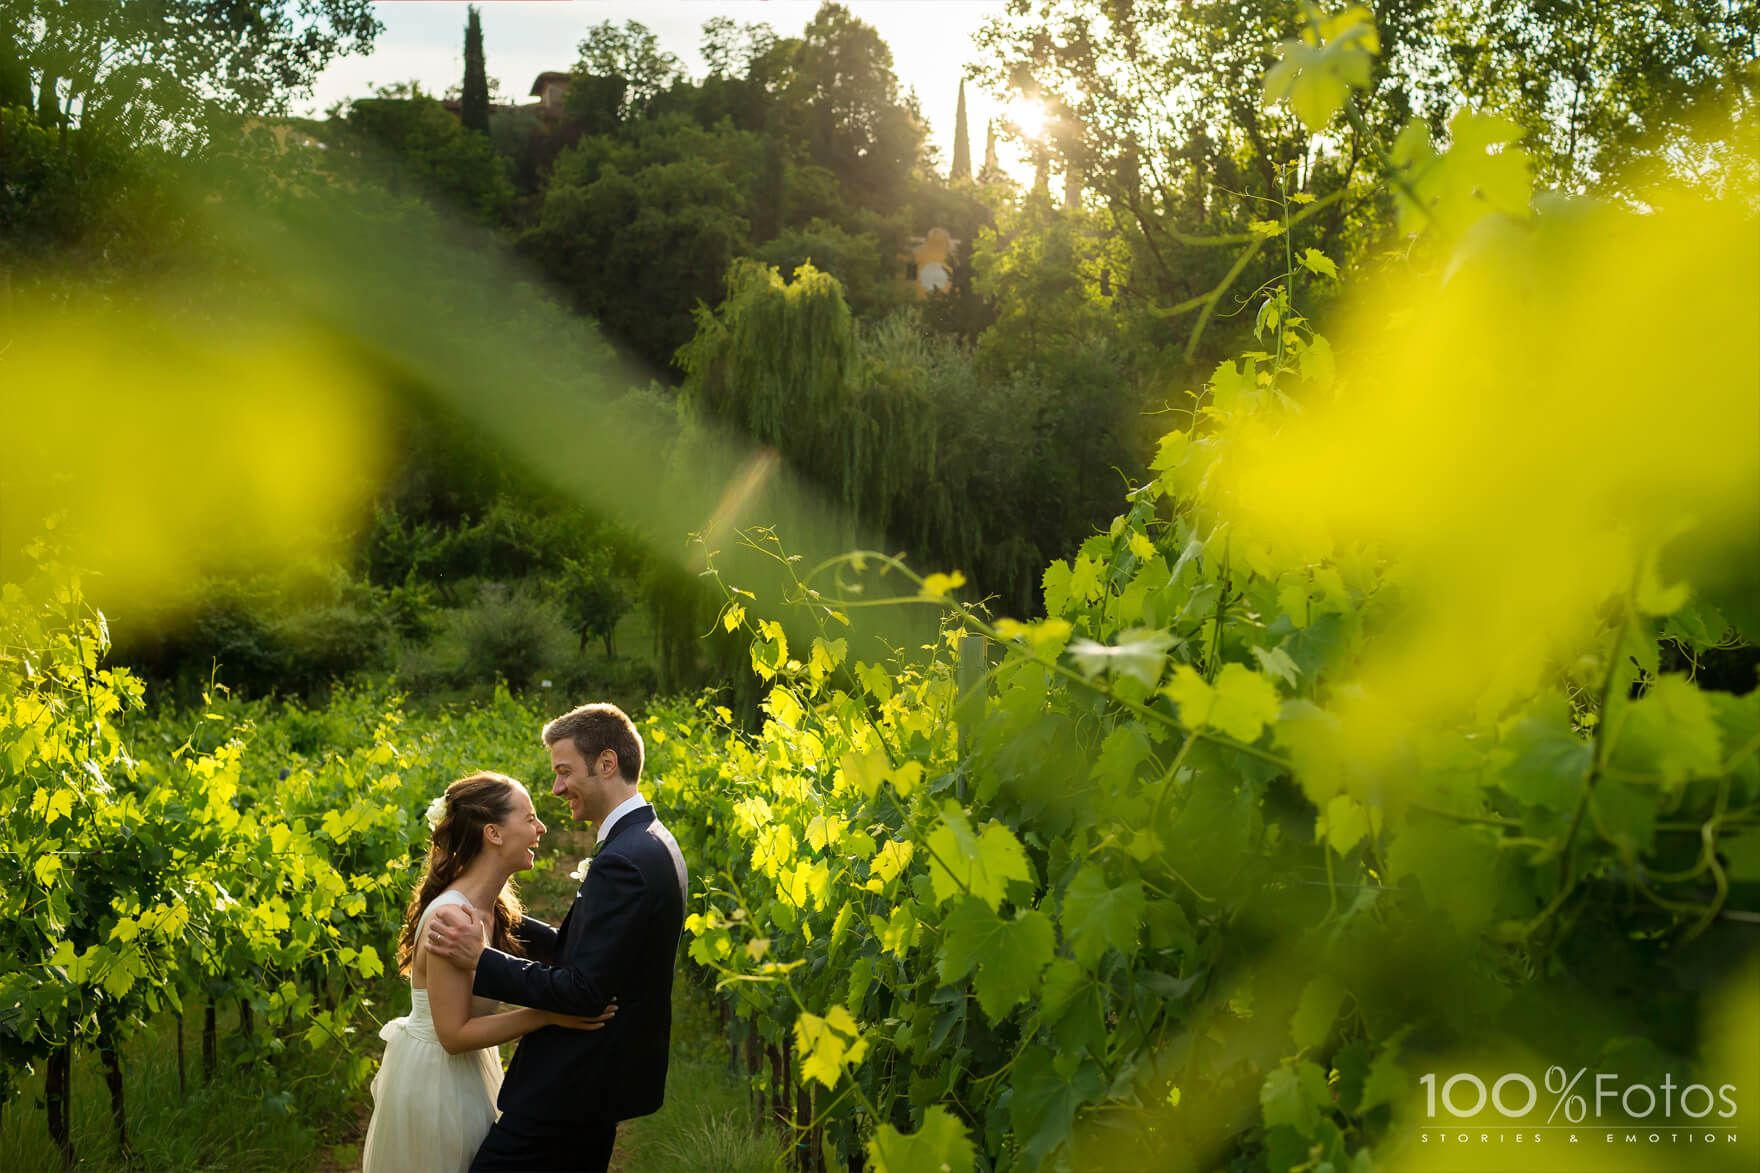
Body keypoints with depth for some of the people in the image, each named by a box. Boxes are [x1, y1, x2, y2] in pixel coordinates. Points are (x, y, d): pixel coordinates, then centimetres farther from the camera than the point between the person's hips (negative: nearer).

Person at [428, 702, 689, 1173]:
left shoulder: (622, 861, -22)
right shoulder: (654, 843, 10)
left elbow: (584, 990, -24)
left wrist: (480, 959, -19)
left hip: (570, 1089, -10)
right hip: (607, 1077, 10)